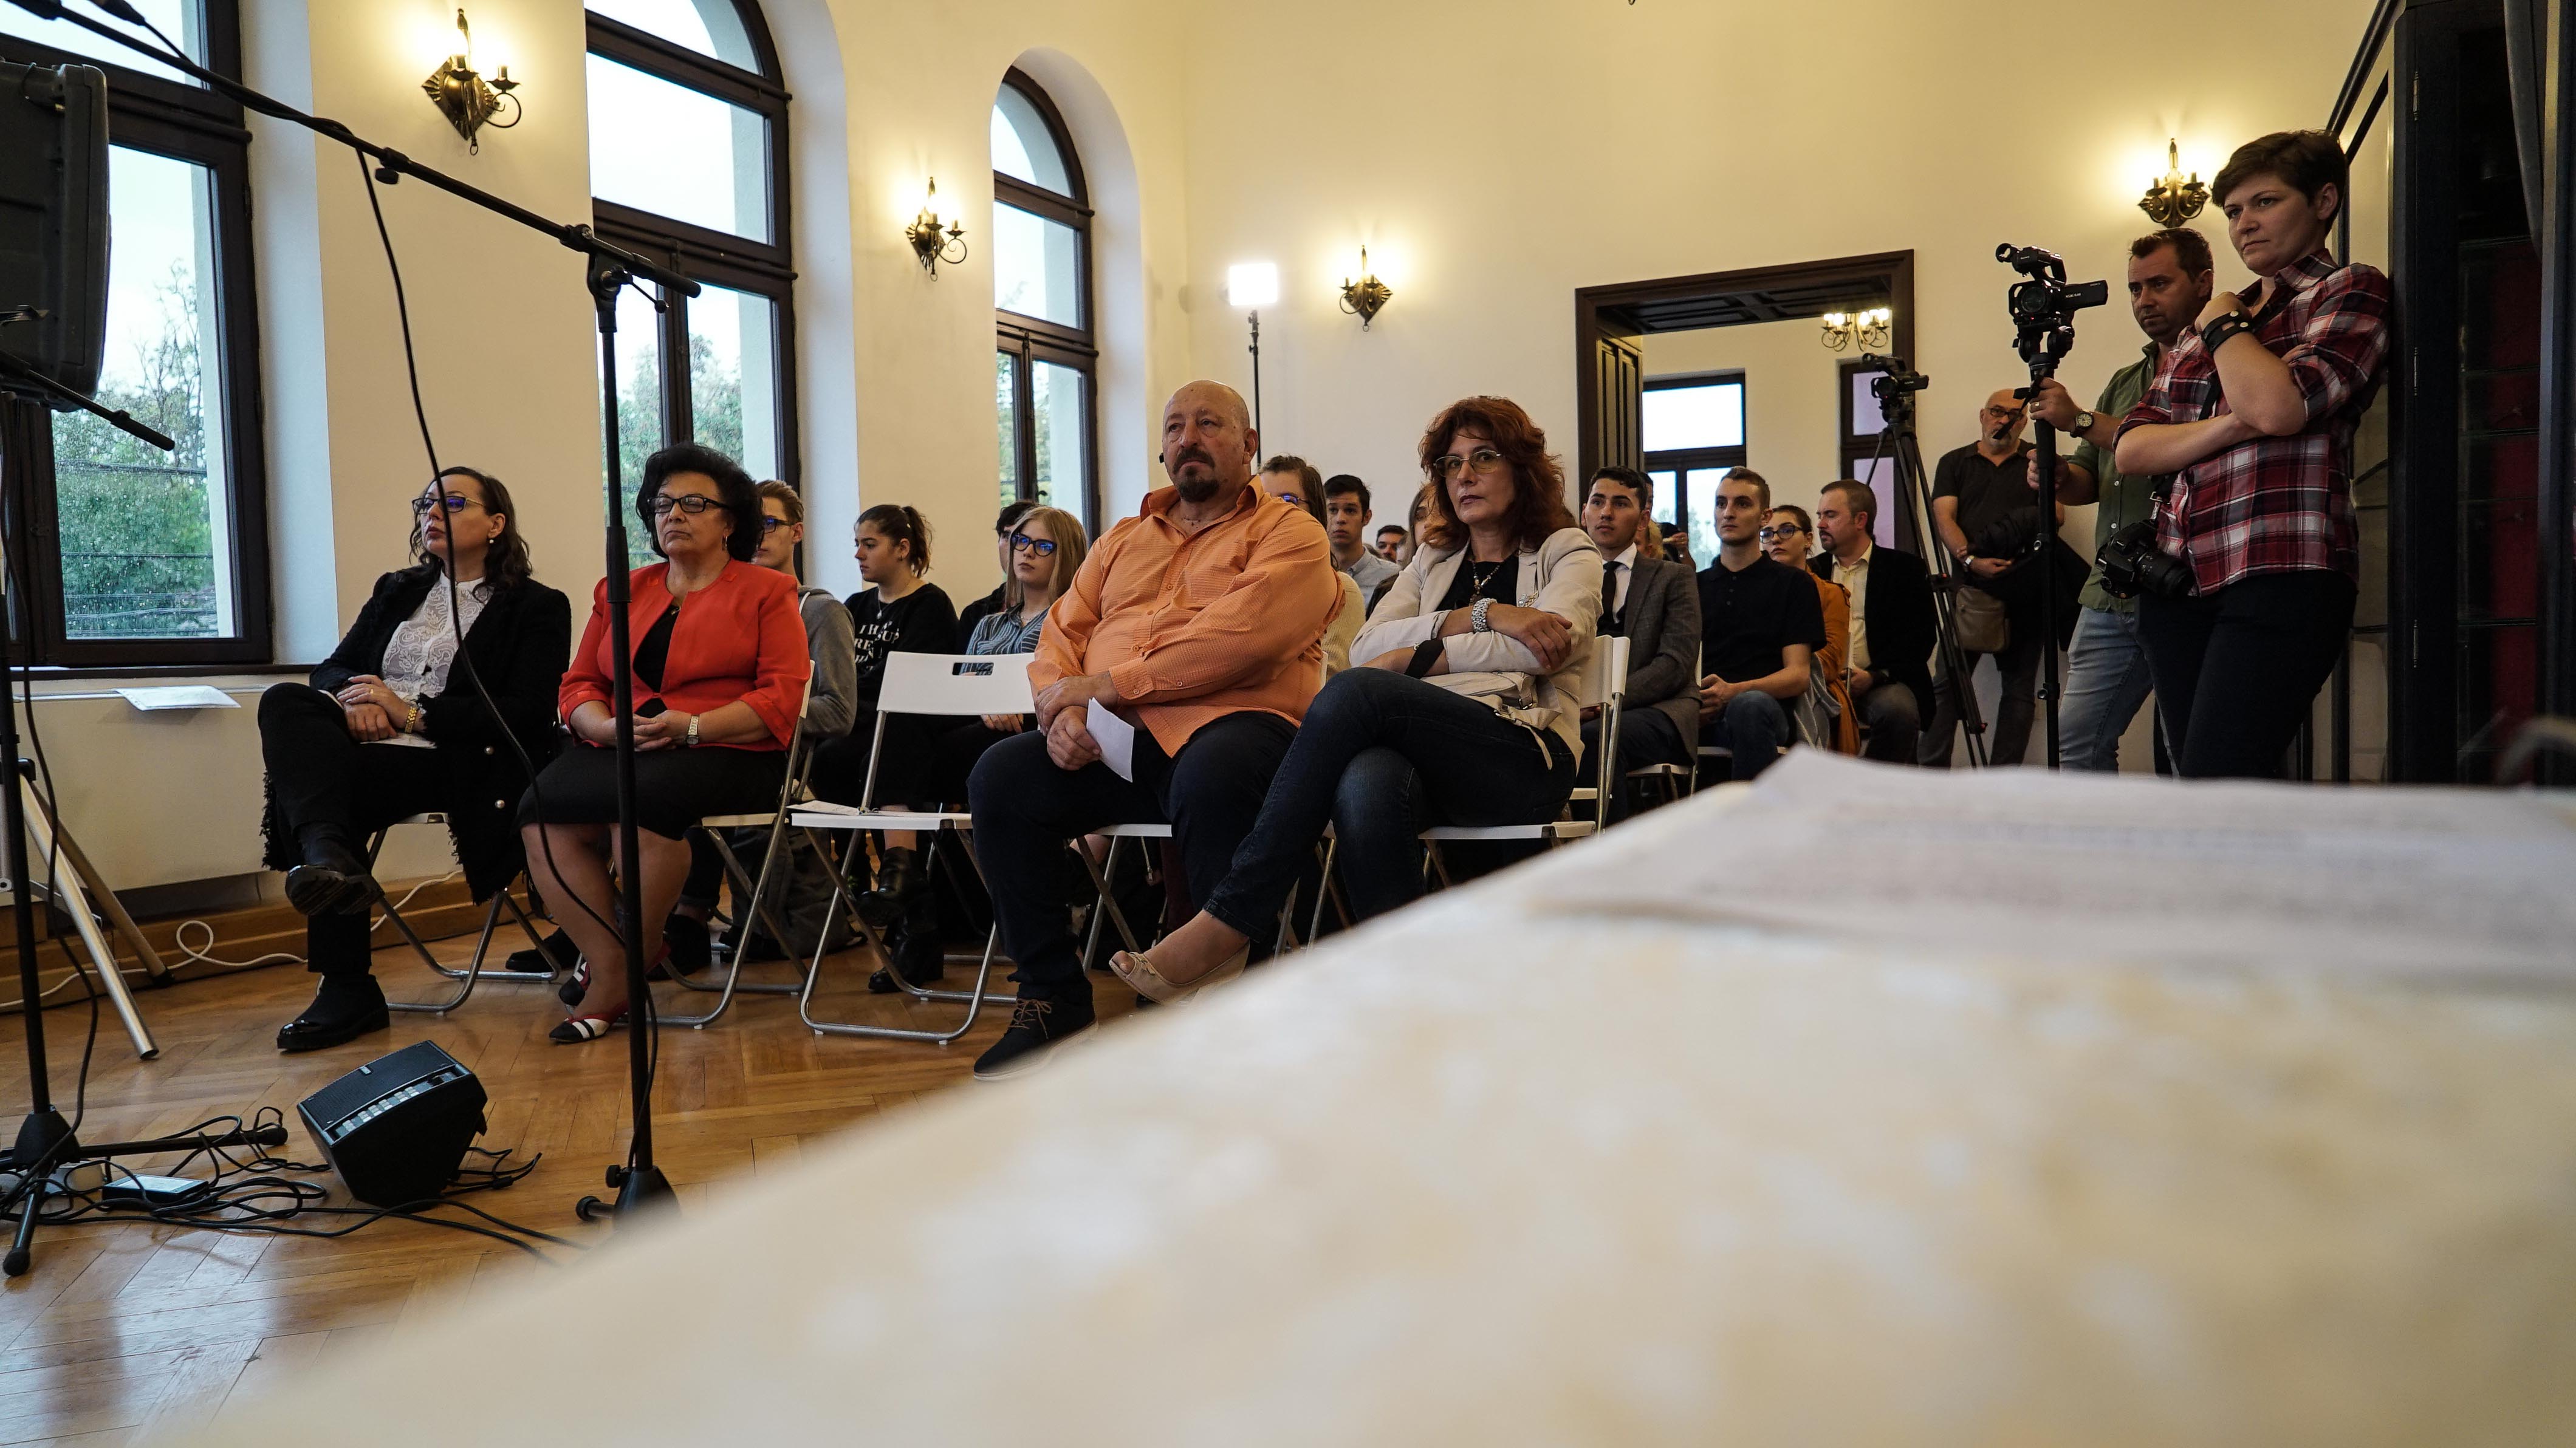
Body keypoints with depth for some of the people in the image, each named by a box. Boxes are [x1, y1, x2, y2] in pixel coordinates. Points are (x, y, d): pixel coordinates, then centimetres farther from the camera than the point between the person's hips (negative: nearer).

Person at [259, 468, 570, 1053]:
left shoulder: (537, 608, 7)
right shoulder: (396, 591, 27)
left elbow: (527, 713, -6)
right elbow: (333, 667, 20)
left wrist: (412, 713, -12)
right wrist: (351, 697, -6)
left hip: (458, 762, -5)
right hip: (366, 742, 6)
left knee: (341, 784, -32)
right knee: (285, 701, -25)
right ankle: (325, 853, -43)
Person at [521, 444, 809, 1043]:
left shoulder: (767, 592, 7)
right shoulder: (621, 592, 22)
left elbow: (781, 699, -5)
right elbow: (577, 685, 17)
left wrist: (691, 727, -17)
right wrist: (609, 727, -7)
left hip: (727, 754, -5)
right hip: (621, 752, 5)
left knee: (644, 798, -35)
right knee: (541, 811, -25)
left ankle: (638, 953, -12)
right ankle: (613, 971, -19)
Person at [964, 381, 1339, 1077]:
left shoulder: (1288, 532, 7)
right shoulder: (1123, 540, 27)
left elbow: (1237, 636, -12)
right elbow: (1062, 633, 19)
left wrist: (1107, 684, -12)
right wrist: (1063, 707, -5)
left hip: (1231, 722, -5)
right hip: (1110, 737, 6)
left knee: (1212, 779, -39)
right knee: (1000, 778, -18)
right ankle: (1051, 999, -5)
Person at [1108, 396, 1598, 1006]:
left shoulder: (1568, 553, 17)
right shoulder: (1432, 561, 29)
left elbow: (1546, 648, -6)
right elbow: (1370, 645, 9)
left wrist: (1416, 656, -6)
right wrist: (1484, 616, -4)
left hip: (1528, 758, -3)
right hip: (1430, 749, 4)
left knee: (1355, 692, -31)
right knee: (1366, 784, -37)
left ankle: (1227, 923, -33)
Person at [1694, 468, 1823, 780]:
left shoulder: (1794, 584, 14)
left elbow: (1798, 675, 3)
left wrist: (1734, 691, -16)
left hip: (1762, 709, -2)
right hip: (1698, 715, 2)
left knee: (1750, 704, -39)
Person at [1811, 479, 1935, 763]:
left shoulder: (1904, 567, 9)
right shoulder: (1812, 571, 19)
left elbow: (1920, 636, 0)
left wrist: (1874, 675, -14)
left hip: (1881, 683, -1)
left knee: (1898, 710, -34)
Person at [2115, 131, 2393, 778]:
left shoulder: (2353, 291, 3)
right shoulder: (2203, 325, 21)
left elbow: (2276, 406, -16)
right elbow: (2130, 449, 9)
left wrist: (2223, 322, 1)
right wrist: (2229, 427, -8)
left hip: (2279, 578, -7)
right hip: (2178, 581, 7)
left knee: (2213, 793, -18)